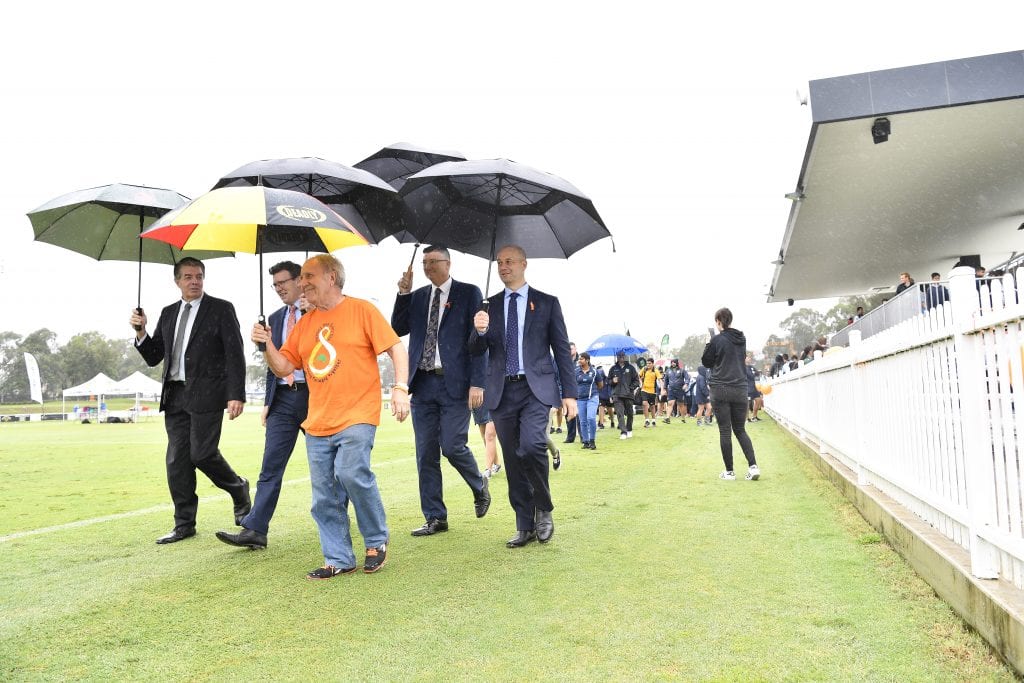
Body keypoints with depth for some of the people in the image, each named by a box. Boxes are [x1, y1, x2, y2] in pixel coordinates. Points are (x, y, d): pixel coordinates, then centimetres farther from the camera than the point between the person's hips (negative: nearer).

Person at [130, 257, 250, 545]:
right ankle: (184, 524, 14)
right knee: (177, 461, 5)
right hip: (175, 395, 5)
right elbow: (153, 357, 16)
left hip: (206, 394, -5)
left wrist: (236, 395, -15)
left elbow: (235, 355, -6)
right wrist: (141, 332, -2)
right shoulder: (168, 314, 15)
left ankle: (239, 489, 20)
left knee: (202, 454, -9)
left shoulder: (221, 309, 0)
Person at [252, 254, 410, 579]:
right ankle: (339, 559, 18)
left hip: (357, 416, -6)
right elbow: (284, 368, 14)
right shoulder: (304, 324, 14)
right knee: (324, 497, 5)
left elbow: (396, 348, -5)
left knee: (351, 473, -23)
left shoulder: (361, 310, -1)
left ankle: (377, 541, 0)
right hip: (318, 423, 6)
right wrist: (267, 345, -3)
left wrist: (400, 388, -16)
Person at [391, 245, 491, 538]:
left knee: (452, 446, -9)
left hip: (454, 383, -5)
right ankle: (435, 518, 15)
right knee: (426, 454, 5)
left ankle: (479, 487, 22)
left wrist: (477, 383, -12)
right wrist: (403, 294, -1)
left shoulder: (469, 293, 2)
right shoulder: (417, 296, 15)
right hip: (423, 383, 5)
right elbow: (399, 329, 9)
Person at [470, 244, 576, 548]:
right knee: (513, 460, 5)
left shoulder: (547, 303, 6)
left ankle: (544, 510, 1)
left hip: (536, 388, -3)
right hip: (502, 391, 3)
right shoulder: (489, 305, 12)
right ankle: (525, 526, 16)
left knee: (530, 445, -23)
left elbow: (562, 349, 5)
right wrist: (480, 331, -14)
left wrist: (569, 393, -1)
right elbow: (477, 351, 9)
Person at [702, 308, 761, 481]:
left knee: (725, 431, 2)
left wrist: (708, 345, 15)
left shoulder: (717, 340, -8)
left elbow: (706, 362, 2)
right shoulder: (742, 339, 8)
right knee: (740, 430, 13)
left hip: (721, 389, -4)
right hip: (740, 389, 5)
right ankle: (753, 466, -1)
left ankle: (729, 472, 5)